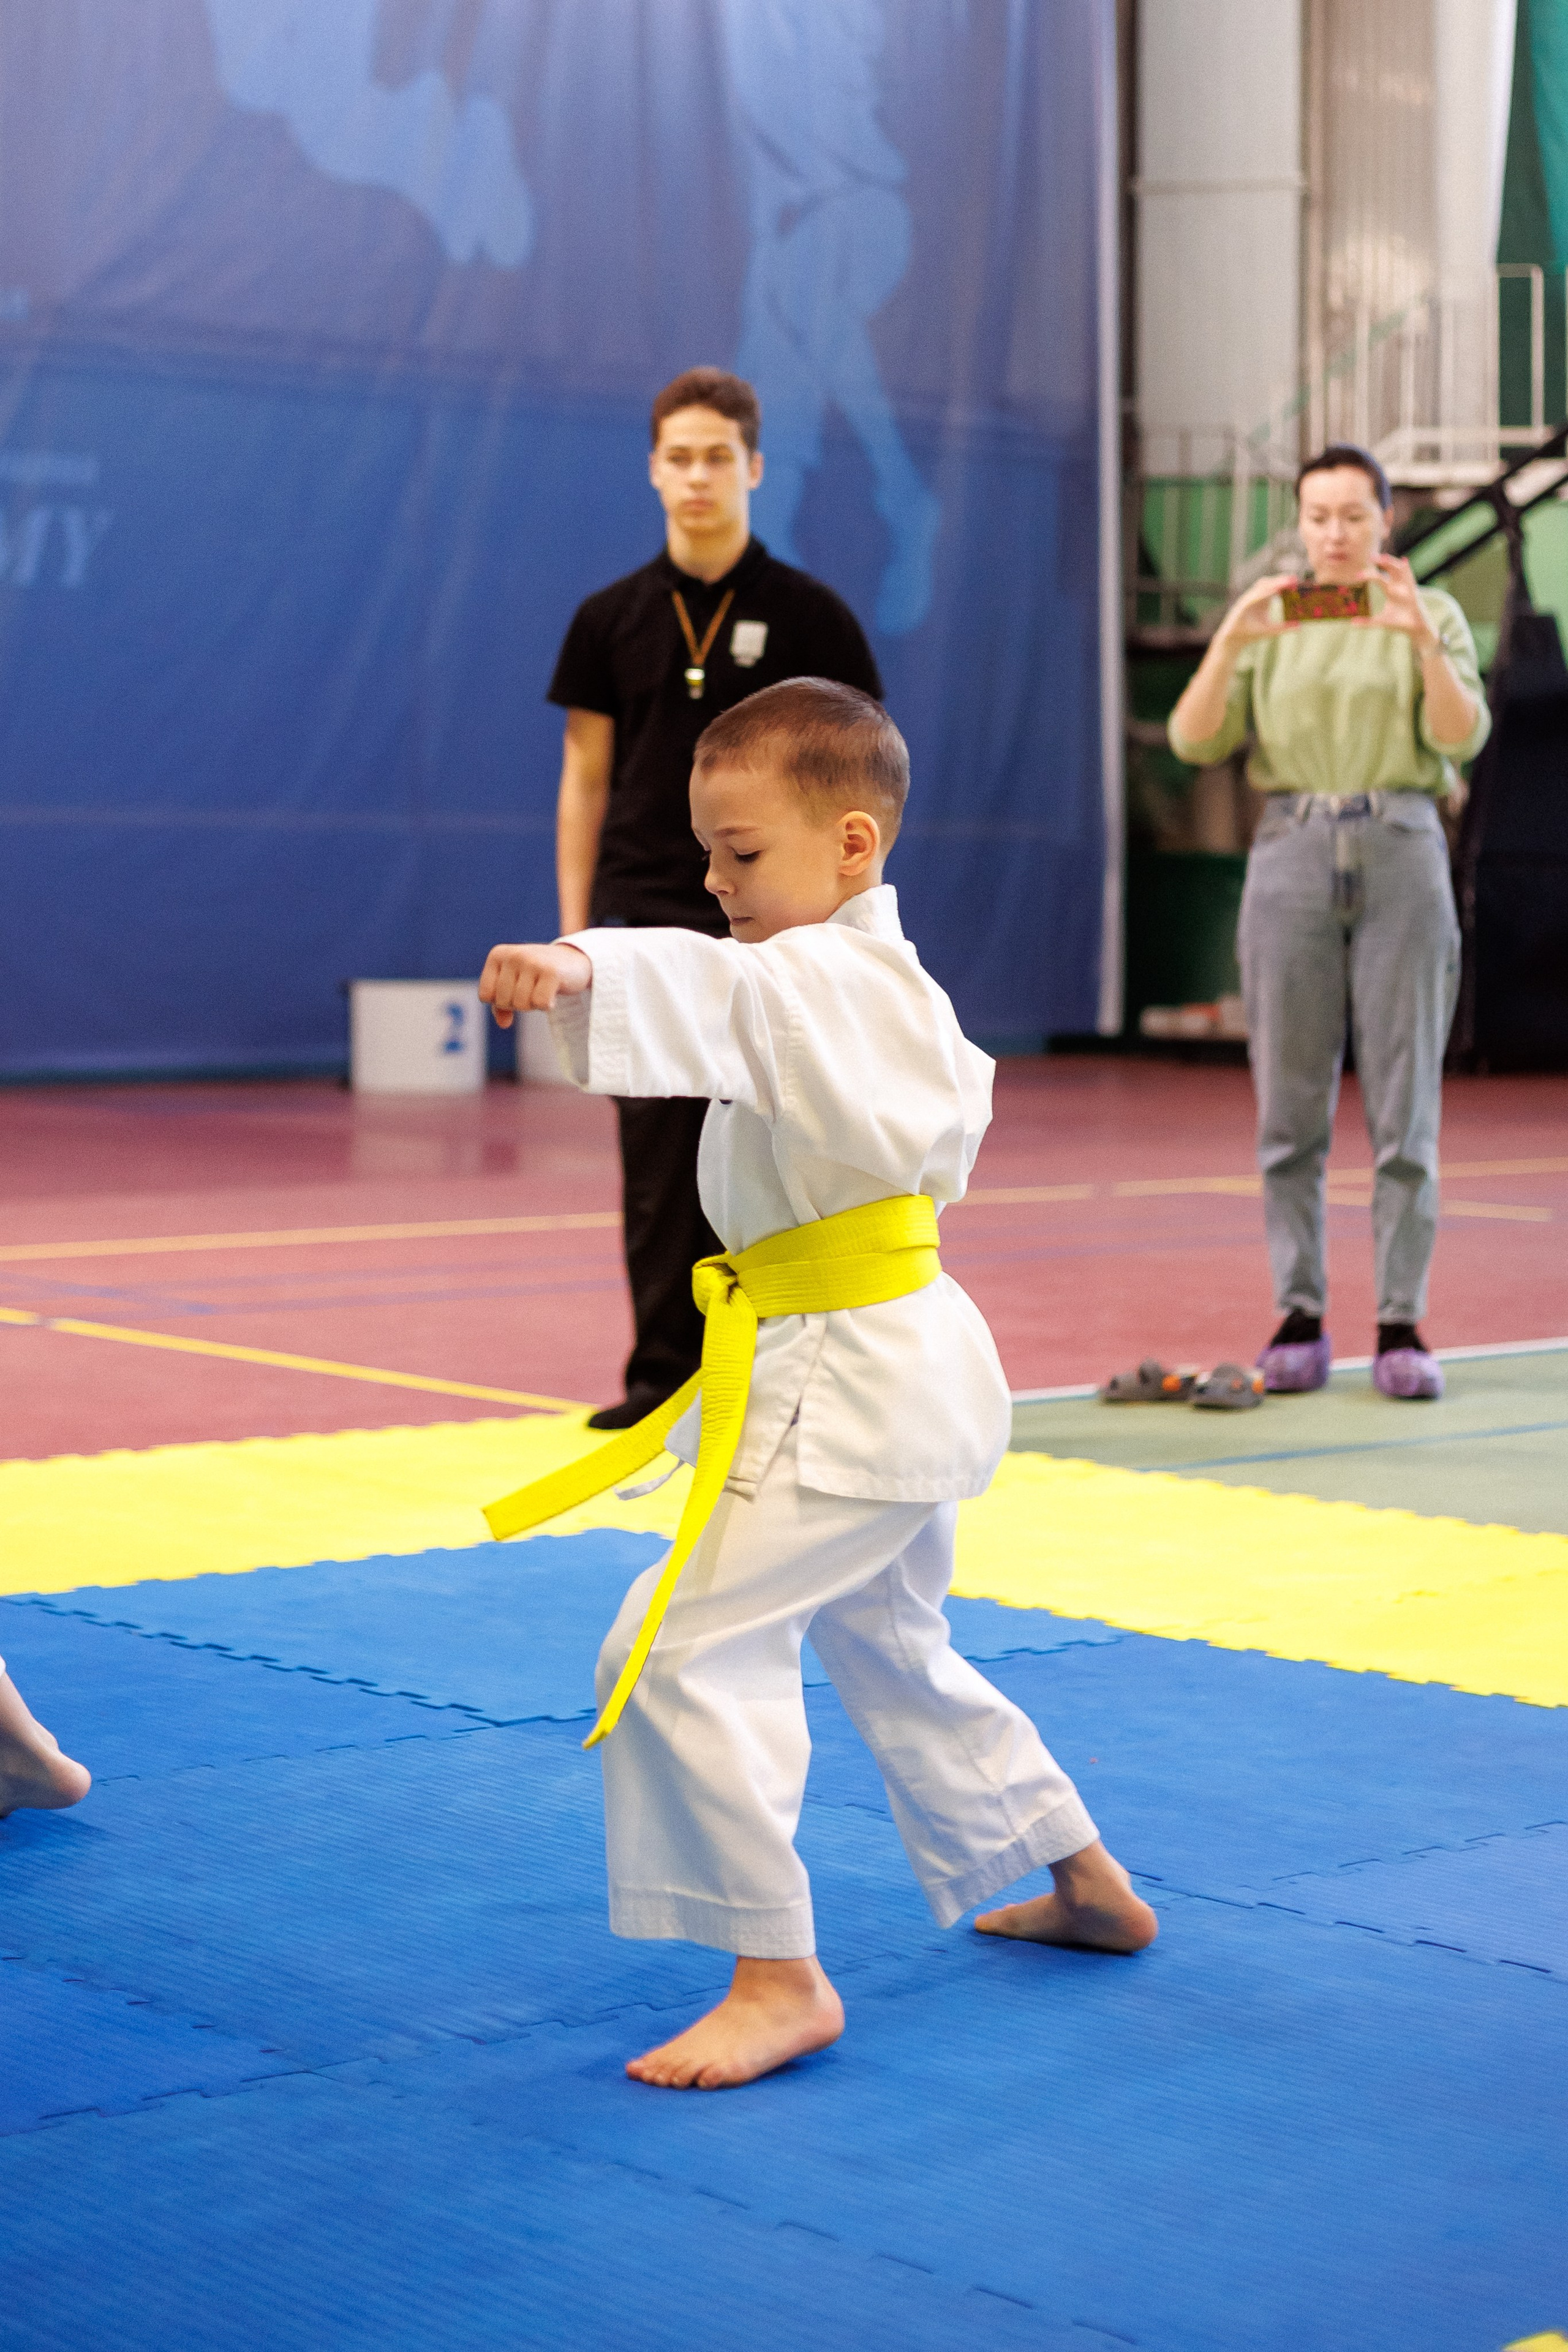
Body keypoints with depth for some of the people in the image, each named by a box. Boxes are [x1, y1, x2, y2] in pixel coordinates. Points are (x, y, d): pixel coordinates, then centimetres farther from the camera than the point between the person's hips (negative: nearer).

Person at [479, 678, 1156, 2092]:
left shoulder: (821, 977, -18)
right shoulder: (889, 986, 15)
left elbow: (724, 987, -41)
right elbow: (959, 1092, 34)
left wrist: (579, 969, -58)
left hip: (851, 1380, -11)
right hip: (899, 1375, 11)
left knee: (680, 1649, -16)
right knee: (891, 1648, 27)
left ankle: (779, 1978, -11)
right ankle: (1087, 1885, 43)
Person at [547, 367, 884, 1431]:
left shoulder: (809, 616, 0)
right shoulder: (612, 619, 6)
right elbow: (586, 778, 9)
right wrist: (573, 933, 4)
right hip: (643, 926, 2)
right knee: (658, 1163, 3)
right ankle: (663, 1375, 9)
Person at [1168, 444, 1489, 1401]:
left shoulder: (1432, 615, 8)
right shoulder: (1269, 625, 11)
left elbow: (1463, 736, -7)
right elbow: (1195, 742, 1)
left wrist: (1423, 640, -22)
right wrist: (1227, 644, -14)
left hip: (1403, 854, -1)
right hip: (1292, 854, 1)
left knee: (1406, 1103, -3)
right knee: (1291, 1105, 1)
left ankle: (1403, 1323, 1)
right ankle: (1300, 1317, 7)